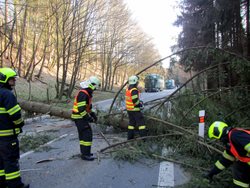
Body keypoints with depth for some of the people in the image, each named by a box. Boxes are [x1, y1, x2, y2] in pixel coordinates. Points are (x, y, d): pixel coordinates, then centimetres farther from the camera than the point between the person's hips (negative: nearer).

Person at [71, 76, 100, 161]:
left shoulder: (87, 93, 12)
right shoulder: (83, 94, -22)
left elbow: (88, 106, 21)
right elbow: (81, 109, -27)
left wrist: (92, 114, 12)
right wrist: (89, 118, -21)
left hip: (81, 117, 11)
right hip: (79, 117, -11)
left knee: (83, 134, 17)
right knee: (87, 134, -9)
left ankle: (84, 152, 29)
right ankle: (85, 154, -1)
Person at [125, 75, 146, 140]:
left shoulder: (128, 89, 9)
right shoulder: (134, 90, -20)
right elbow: (135, 101, -24)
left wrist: (139, 101, 13)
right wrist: (140, 104, -6)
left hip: (129, 109, 9)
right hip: (135, 109, -9)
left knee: (132, 122, 16)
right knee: (141, 122, -1)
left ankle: (130, 137, 21)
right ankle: (143, 136, -2)